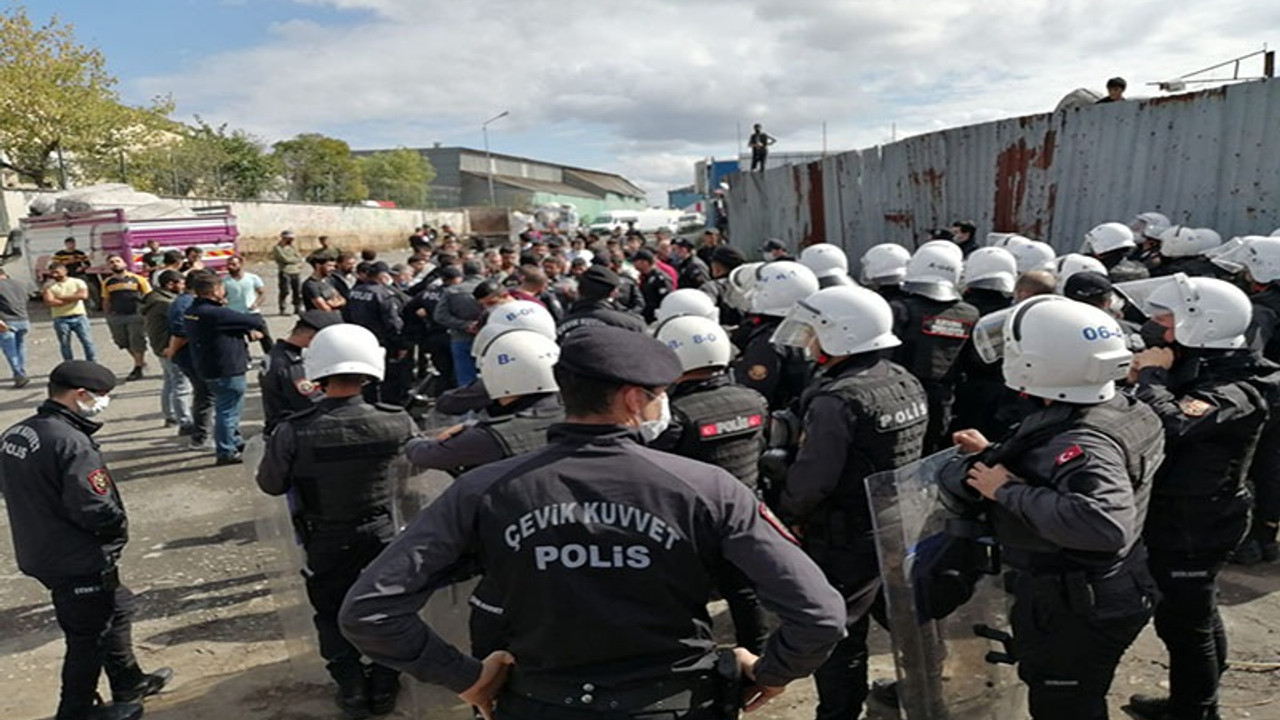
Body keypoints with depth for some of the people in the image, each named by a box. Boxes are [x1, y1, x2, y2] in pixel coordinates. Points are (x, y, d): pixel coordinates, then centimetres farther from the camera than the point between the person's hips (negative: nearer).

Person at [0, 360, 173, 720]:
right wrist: (120, 527, -9)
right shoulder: (71, 443, -27)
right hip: (79, 563, -10)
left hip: (41, 553, 10)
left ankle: (129, 683, 38)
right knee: (89, 636, 9)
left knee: (116, 607, 24)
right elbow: (94, 508, -29)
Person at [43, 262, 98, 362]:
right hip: (61, 319, 1)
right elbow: (50, 302, -8)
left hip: (79, 316, -1)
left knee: (87, 342, -4)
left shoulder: (77, 282, 6)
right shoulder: (49, 285, 6)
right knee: (65, 344, 3)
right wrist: (72, 298, -7)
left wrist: (62, 297, -8)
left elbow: (83, 295, -12)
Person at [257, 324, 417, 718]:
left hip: (326, 543, -1)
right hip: (382, 535, 1)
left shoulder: (294, 431, -23)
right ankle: (384, 684, 30)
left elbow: (271, 485, -8)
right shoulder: (395, 422, -20)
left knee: (332, 615, 21)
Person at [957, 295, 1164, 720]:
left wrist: (1009, 490, -38)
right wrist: (995, 454, 9)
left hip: (1073, 614, -9)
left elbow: (1104, 523, -48)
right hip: (1097, 595, 9)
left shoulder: (1084, 443, -31)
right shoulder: (1116, 409, 0)